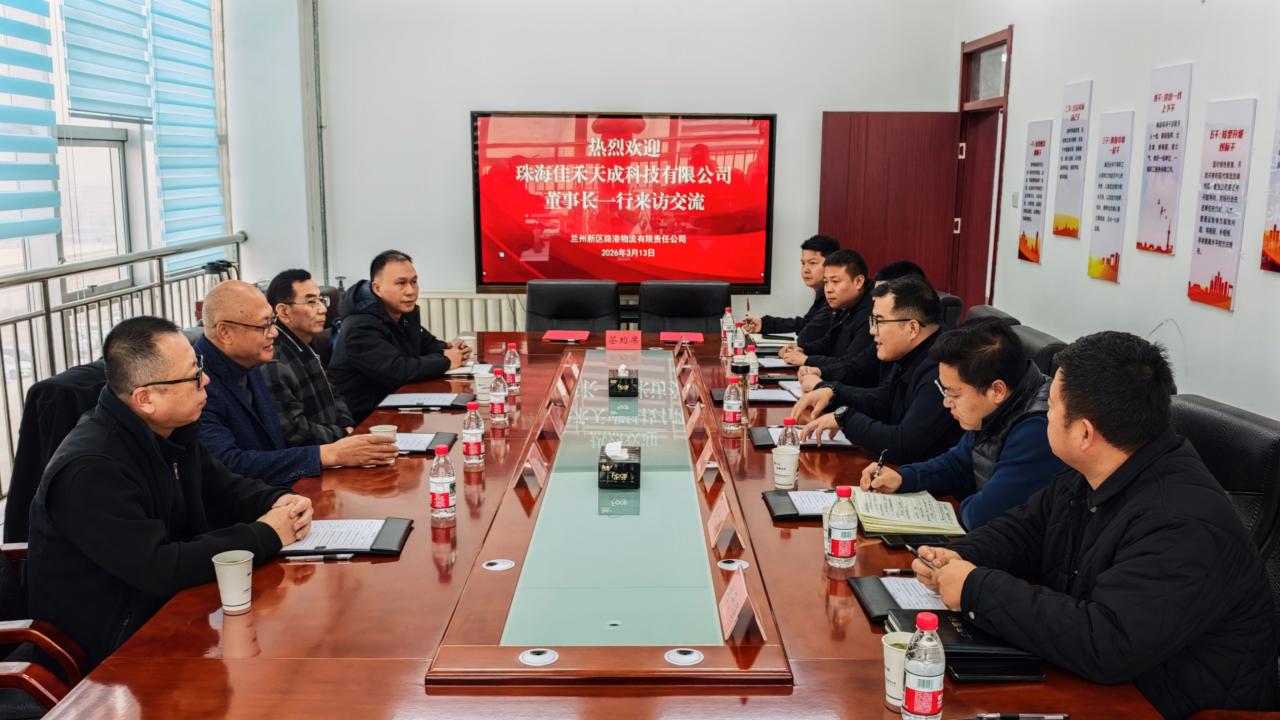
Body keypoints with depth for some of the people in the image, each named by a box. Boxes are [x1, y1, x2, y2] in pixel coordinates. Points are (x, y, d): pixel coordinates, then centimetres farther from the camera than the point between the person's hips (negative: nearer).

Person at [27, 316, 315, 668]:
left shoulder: (172, 431, 0)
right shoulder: (90, 470, -28)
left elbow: (223, 488, 13)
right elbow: (159, 569, -31)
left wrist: (279, 502, -9)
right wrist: (265, 536, -23)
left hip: (169, 606, 8)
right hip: (114, 645, -8)